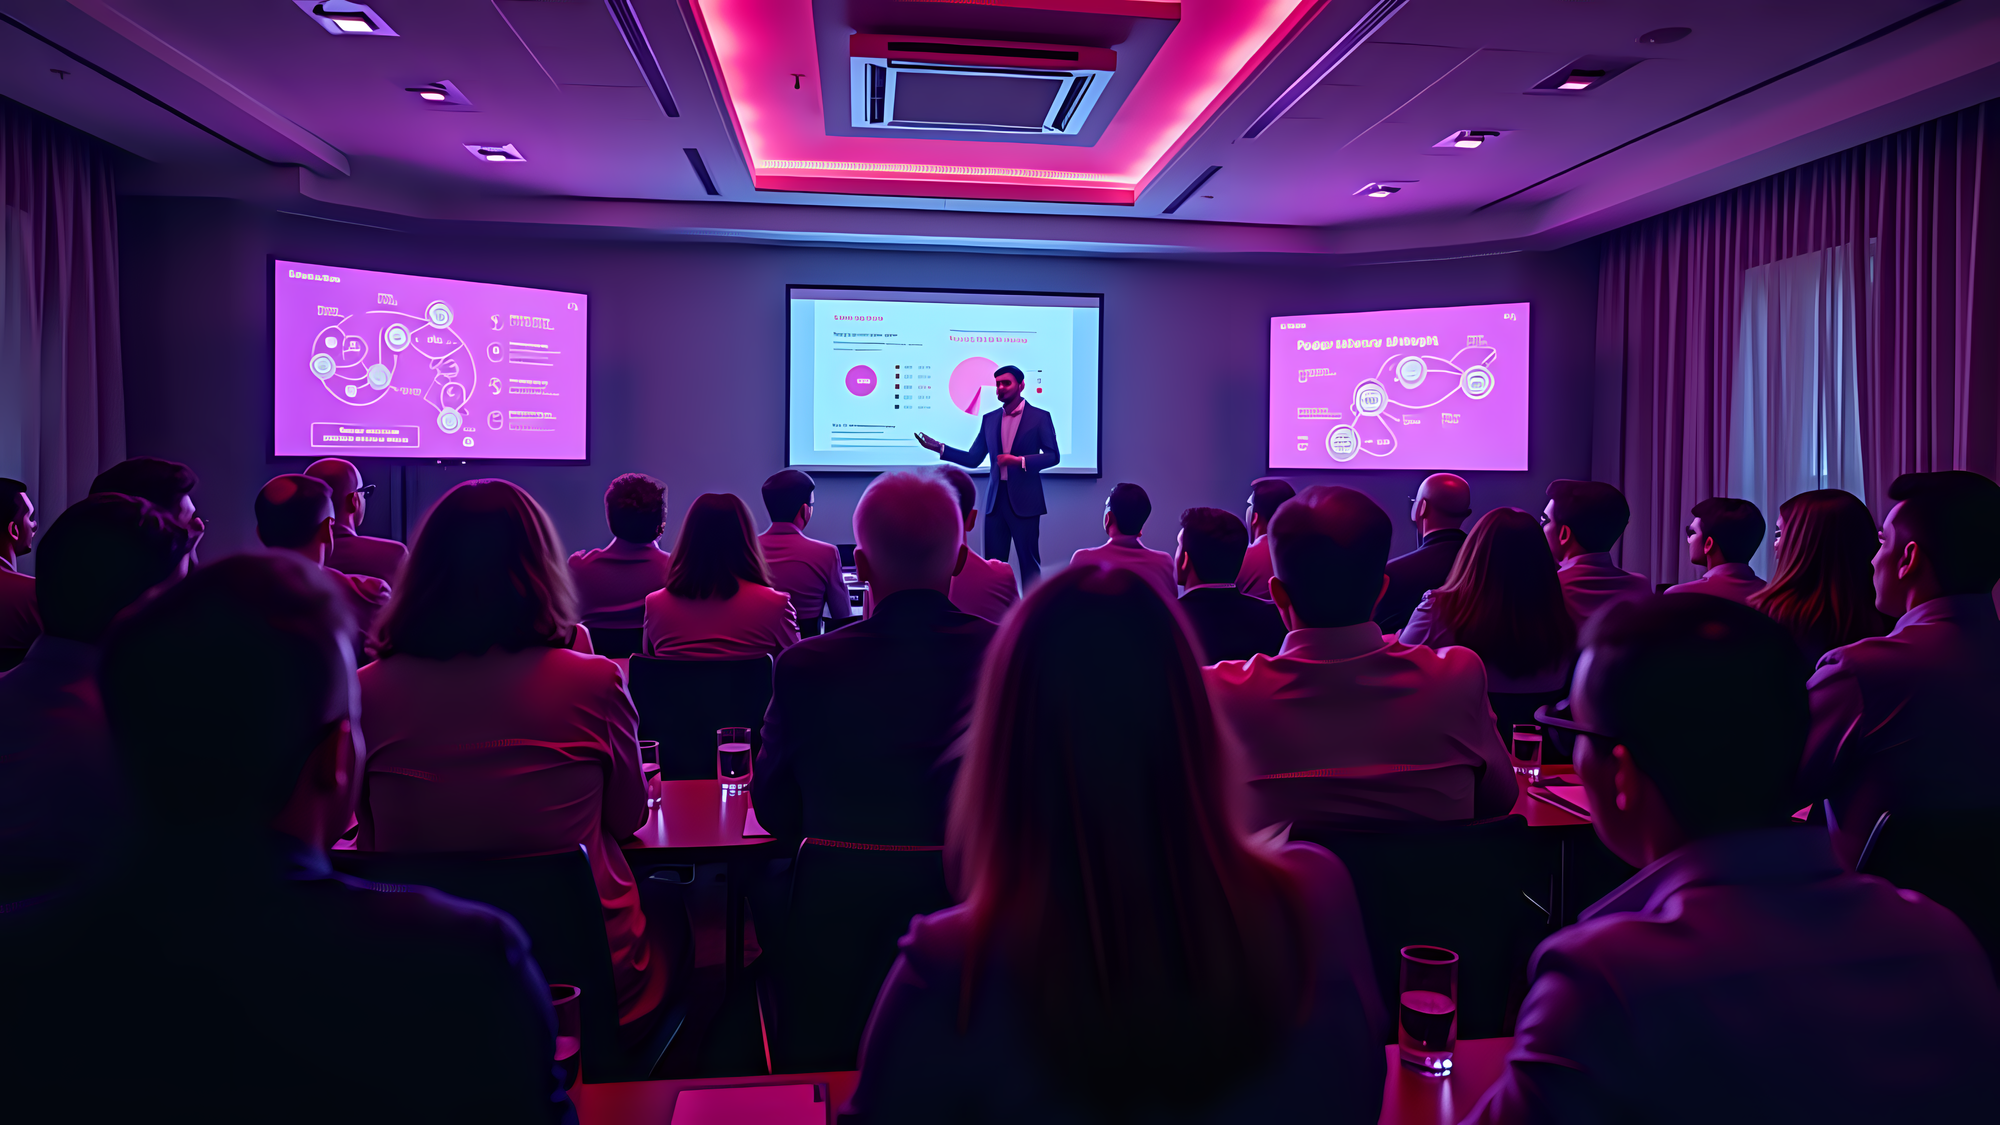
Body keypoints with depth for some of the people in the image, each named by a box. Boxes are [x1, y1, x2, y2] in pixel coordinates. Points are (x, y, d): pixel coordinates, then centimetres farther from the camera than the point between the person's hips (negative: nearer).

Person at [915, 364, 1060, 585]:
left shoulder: (1039, 416, -2)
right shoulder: (989, 419, 12)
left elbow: (1053, 456, -5)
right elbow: (973, 459, 11)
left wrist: (1020, 461, -18)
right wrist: (939, 448, 0)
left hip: (1024, 500, -4)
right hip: (995, 499, 4)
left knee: (1029, 561, 1)